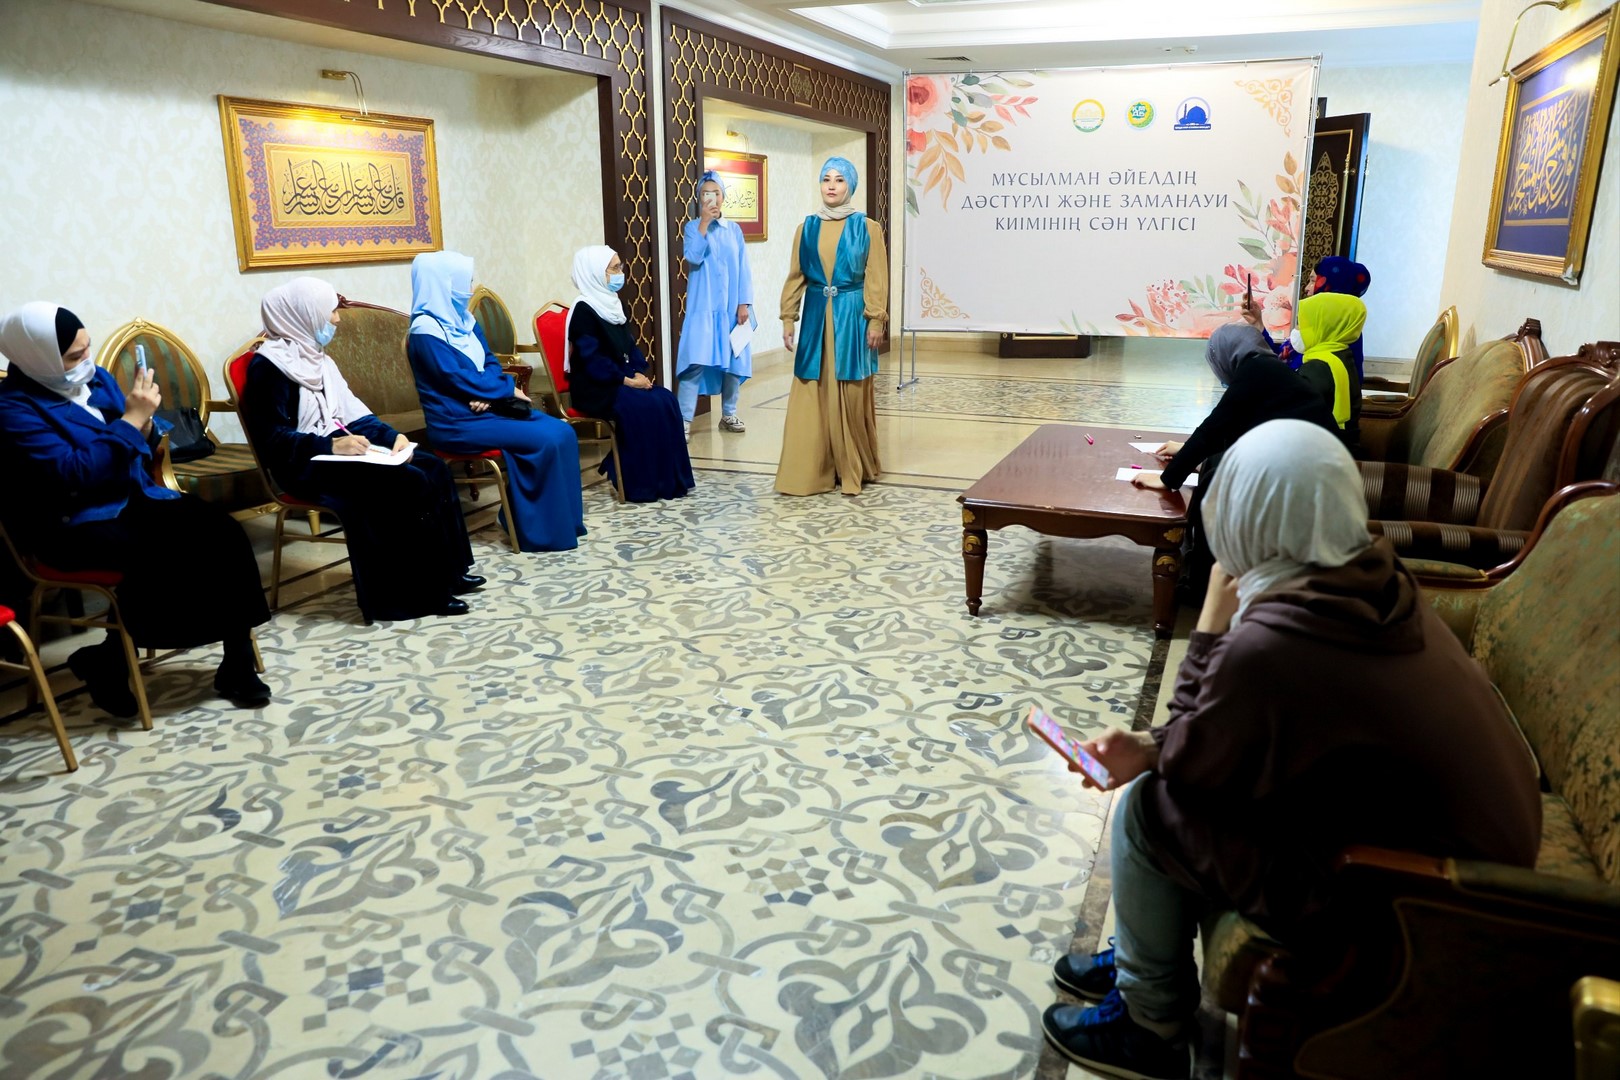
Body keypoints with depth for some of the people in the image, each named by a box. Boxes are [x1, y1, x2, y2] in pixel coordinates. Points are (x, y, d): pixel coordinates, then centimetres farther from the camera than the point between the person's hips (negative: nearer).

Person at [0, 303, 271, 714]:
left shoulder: (96, 379, 9)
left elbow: (140, 453, 17)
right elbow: (73, 473, -25)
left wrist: (143, 425, -6)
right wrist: (130, 420, -23)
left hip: (133, 500, 6)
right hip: (74, 525, -6)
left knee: (224, 533, -20)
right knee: (159, 555, -34)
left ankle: (237, 664, -15)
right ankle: (107, 660, -9)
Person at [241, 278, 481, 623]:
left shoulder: (316, 357, 16)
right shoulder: (269, 366, -11)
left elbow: (352, 412, 14)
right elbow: (273, 438, -18)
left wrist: (391, 436, -2)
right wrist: (332, 445, -27)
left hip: (339, 452, 9)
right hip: (306, 466, -9)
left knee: (434, 468, -7)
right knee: (412, 483, -24)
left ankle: (449, 571, -2)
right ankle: (427, 591, -15)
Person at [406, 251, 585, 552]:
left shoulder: (463, 319, 13)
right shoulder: (426, 331, -14)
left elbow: (490, 363, 11)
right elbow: (459, 379, -19)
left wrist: (489, 394, -11)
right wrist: (508, 389, -9)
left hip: (487, 407, 8)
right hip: (458, 423, -8)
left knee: (562, 431, -9)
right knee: (547, 440, -21)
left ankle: (562, 519, -2)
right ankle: (543, 530, -10)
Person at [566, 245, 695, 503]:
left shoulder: (612, 304, 15)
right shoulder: (583, 310, -12)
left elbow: (630, 346, 15)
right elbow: (592, 359, -19)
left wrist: (639, 373, -4)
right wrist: (627, 380, -19)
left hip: (622, 381, 8)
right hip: (595, 388, -8)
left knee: (666, 400, -13)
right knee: (644, 407, -27)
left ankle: (668, 478, -9)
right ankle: (642, 483, -16)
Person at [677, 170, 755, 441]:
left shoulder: (734, 229, 9)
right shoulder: (693, 227, 3)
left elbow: (743, 269, 5)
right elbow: (693, 257, -16)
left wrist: (744, 304, -3)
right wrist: (704, 222, -16)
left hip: (731, 308, 3)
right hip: (703, 307, -3)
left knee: (734, 360, 7)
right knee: (696, 362, -12)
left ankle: (729, 414, 21)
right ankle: (684, 420, -12)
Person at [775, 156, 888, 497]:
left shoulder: (866, 227, 1)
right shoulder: (807, 228, 8)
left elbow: (876, 279, -3)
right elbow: (795, 276, 8)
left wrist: (875, 320, -10)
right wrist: (788, 318, 3)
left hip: (852, 316, -3)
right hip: (817, 316, 3)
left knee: (851, 393, 1)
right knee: (812, 394, 0)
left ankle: (853, 467, 13)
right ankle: (813, 469, 6)